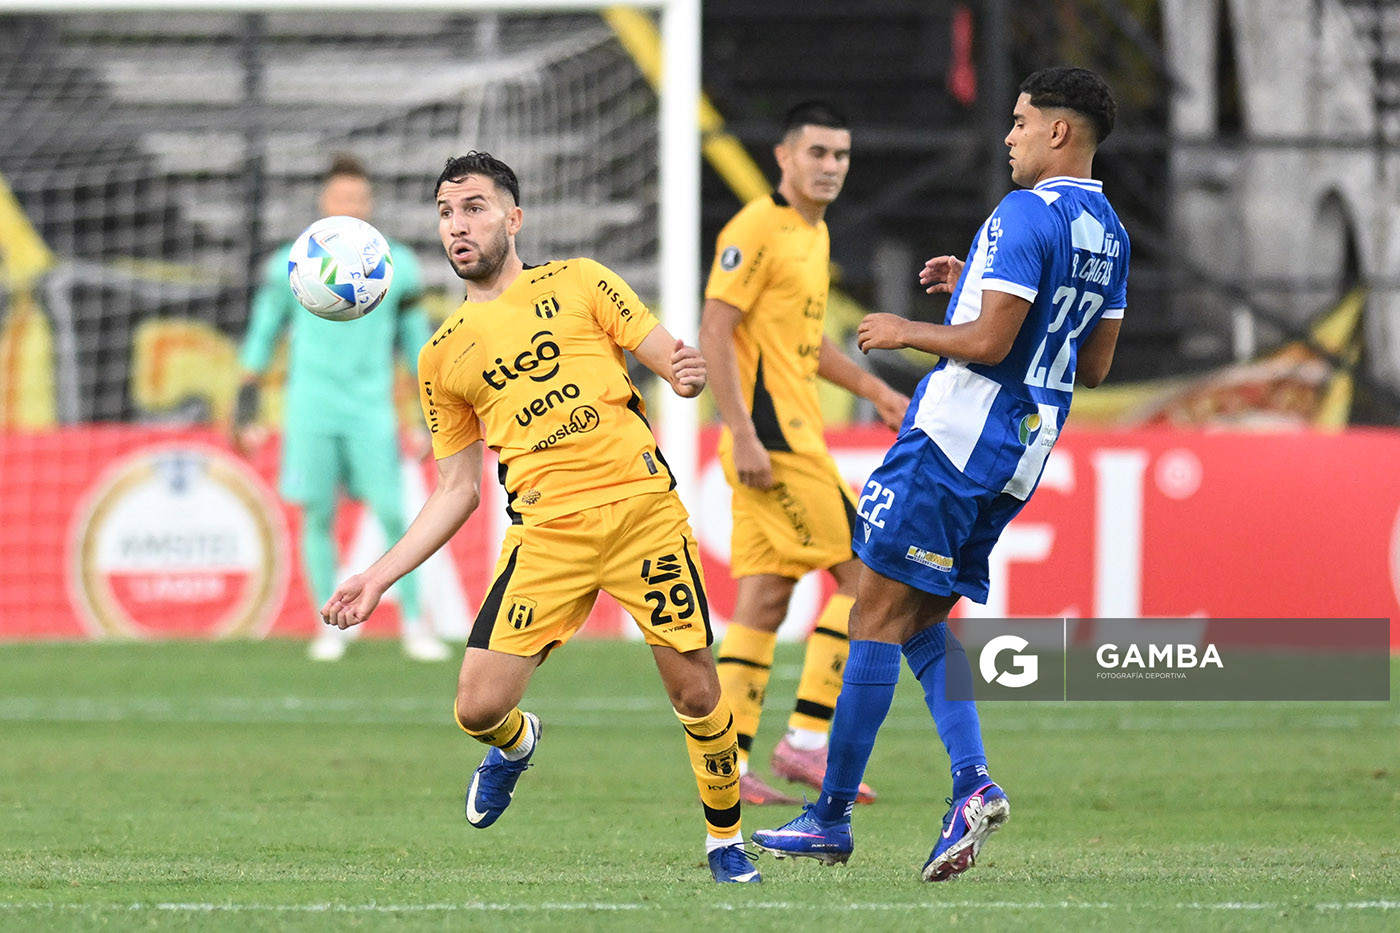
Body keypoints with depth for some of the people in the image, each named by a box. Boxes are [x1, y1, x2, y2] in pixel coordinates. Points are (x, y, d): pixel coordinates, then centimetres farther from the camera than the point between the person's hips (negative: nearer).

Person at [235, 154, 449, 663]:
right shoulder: (291, 267, 3)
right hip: (311, 406, 0)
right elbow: (260, 339, 9)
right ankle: (331, 627, 9)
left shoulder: (397, 267, 6)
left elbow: (417, 344, 13)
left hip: (372, 409, 0)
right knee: (318, 517, -1)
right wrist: (245, 413, 5)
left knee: (392, 514, -8)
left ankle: (414, 625, 2)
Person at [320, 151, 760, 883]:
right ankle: (515, 743, 29)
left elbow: (669, 359, 7)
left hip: (640, 503, -2)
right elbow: (457, 491, 17)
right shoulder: (442, 357, 14)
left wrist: (684, 373, -18)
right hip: (545, 531, 2)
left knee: (696, 693, -5)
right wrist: (380, 576, 10)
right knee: (479, 707, -9)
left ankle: (726, 838, 21)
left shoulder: (577, 282, 9)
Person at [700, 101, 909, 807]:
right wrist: (743, 434, -22)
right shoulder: (756, 230, -11)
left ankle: (725, 762, 7)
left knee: (764, 600, 7)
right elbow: (714, 332, -17)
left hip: (793, 435, 9)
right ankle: (808, 739, -7)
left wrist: (874, 390, 25)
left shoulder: (813, 233, 18)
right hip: (770, 437, -9)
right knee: (864, 572, -9)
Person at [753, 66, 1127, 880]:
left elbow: (988, 343, -22)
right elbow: (1095, 365, 19)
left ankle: (833, 816, -1)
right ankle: (972, 781, -5)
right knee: (923, 620, 14)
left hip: (958, 433, -9)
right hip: (1027, 448, 9)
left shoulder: (1027, 215, -15)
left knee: (879, 613, -3)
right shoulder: (1108, 232, 13)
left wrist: (907, 332, -4)